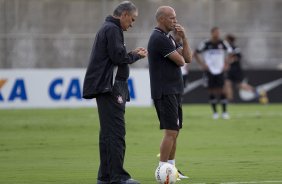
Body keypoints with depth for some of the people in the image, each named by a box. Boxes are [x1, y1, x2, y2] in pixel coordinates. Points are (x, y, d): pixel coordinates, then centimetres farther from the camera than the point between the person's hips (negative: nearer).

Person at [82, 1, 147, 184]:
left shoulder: (108, 28, 21)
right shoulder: (113, 30, -11)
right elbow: (119, 57, -19)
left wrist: (132, 54, 13)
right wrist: (136, 55, -3)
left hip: (105, 88, 11)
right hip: (110, 87, -11)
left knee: (108, 133, 11)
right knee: (116, 132, -13)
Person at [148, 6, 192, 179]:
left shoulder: (169, 38, 17)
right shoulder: (159, 38, -14)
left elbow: (188, 58, 10)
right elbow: (180, 61, -15)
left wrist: (184, 37, -2)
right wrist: (181, 56, 9)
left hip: (174, 91, 10)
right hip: (165, 92, -10)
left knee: (174, 131, 11)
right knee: (171, 131, -12)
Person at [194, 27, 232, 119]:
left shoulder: (223, 43, 1)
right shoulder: (205, 44, -3)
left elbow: (230, 53, 16)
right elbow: (195, 54, 6)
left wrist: (226, 64, 8)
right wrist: (202, 64, -1)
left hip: (220, 70, 1)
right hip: (210, 71, -1)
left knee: (221, 90, -5)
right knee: (212, 91, 0)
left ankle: (224, 112, 2)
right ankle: (215, 112, 10)